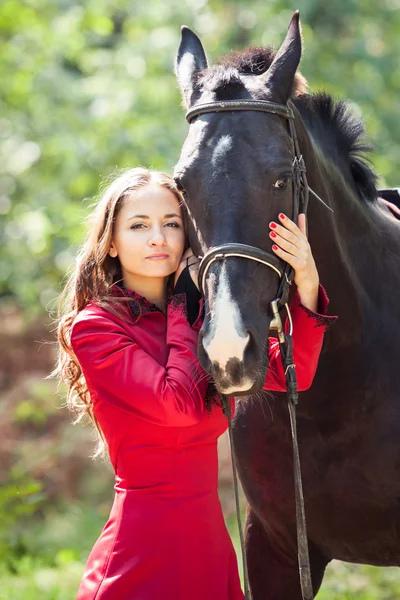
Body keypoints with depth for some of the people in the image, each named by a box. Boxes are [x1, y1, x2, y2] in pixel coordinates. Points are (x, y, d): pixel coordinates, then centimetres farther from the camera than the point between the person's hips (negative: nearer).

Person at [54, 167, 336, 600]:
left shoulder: (203, 317, 11)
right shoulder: (93, 327, -8)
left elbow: (288, 374, -2)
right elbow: (181, 403, -20)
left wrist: (306, 285, -16)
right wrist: (182, 303, -8)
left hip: (210, 541, 6)